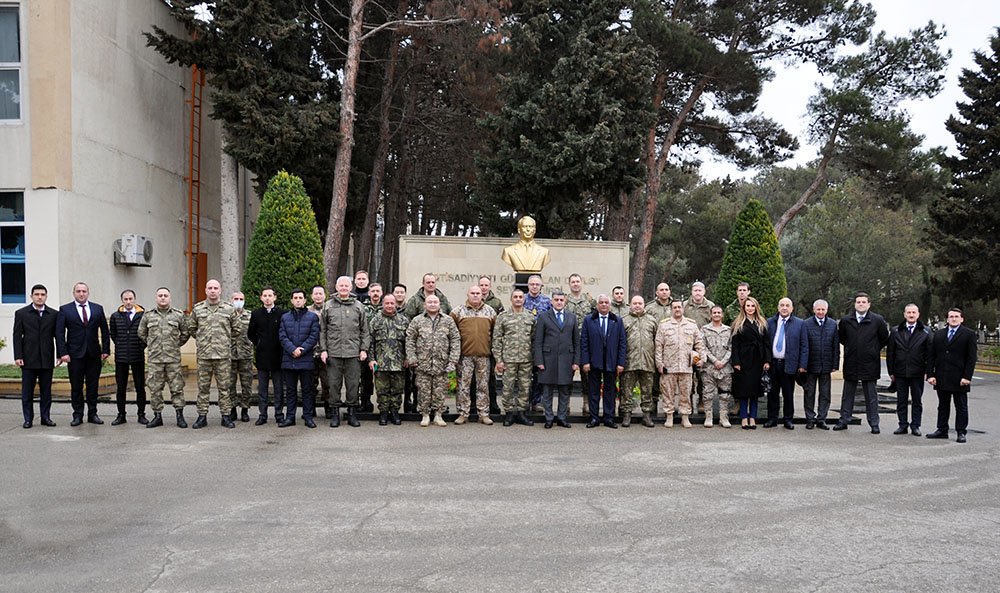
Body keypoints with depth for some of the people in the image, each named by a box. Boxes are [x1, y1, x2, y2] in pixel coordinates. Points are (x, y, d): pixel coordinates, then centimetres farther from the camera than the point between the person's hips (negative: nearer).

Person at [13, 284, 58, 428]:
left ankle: (46, 417, 14)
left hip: (47, 359, 1)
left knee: (46, 390, 6)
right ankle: (28, 419, 10)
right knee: (27, 391, 3)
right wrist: (18, 356, -7)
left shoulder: (54, 314, 6)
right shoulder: (21, 313, 4)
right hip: (28, 359, -1)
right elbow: (17, 336, 1)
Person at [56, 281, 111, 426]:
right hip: (75, 354, -2)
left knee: (93, 385, 6)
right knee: (76, 386, 3)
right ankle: (77, 415, 11)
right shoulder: (65, 310, 2)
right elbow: (59, 333, -2)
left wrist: (106, 350, 2)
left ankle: (92, 414, 15)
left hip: (94, 354, 2)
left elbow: (105, 331, 10)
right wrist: (63, 353, -10)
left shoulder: (98, 309, 8)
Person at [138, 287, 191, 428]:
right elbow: (141, 333, 17)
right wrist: (150, 345, 12)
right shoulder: (148, 315, 7)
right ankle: (157, 416, 12)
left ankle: (180, 416, 5)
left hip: (173, 358, -1)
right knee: (154, 389, 3)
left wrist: (177, 345, 9)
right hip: (154, 358, 1)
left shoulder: (179, 315, 6)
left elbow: (186, 332, 14)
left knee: (177, 387, -1)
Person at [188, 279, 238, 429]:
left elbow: (235, 330, 12)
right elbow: (191, 328, 17)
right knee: (203, 387, 6)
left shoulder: (229, 309, 4)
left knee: (224, 386, 3)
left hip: (223, 354, -1)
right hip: (203, 354, 1)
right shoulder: (197, 308, 7)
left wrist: (224, 339, 8)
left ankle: (226, 415, 10)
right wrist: (202, 339, 13)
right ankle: (202, 416, 13)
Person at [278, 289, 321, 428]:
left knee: (307, 389, 3)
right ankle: (290, 417, 13)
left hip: (306, 360, -2)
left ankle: (308, 416, 9)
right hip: (288, 360, 2)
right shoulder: (285, 317, 11)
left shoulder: (312, 317, 5)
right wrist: (293, 349, -12)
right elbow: (282, 336, 2)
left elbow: (314, 336, -3)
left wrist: (301, 350, -12)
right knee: (290, 389, 8)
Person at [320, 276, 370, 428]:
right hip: (333, 353, 0)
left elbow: (364, 331, 9)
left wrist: (364, 349, 2)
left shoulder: (358, 306, 9)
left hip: (353, 353, 0)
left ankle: (352, 413, 12)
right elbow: (322, 330, 8)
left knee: (353, 384, 3)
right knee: (334, 384, 3)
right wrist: (323, 349, 0)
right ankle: (335, 413, 13)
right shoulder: (328, 306, 8)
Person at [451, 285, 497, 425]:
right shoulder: (458, 312, 2)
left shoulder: (490, 311, 8)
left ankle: (484, 414, 12)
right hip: (465, 355, -1)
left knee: (483, 385, 6)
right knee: (463, 385, 2)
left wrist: (493, 345, 7)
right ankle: (463, 414, 9)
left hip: (484, 355, 1)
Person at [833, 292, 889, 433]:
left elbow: (885, 339, 6)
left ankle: (874, 424, 11)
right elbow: (841, 338, 18)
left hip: (869, 364, -2)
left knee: (871, 396, 5)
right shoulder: (845, 321, 2)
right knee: (847, 394, 9)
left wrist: (874, 350, 6)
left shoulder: (877, 320, -4)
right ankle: (844, 421, 15)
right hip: (851, 364, 2)